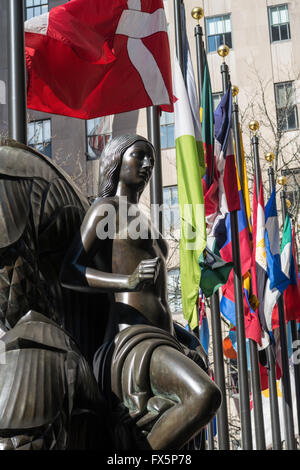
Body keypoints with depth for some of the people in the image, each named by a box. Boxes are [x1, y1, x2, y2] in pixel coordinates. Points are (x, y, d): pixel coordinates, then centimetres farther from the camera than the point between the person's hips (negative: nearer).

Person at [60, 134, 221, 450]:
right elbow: (68, 271, -8)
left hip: (161, 344, 10)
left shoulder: (143, 223, 30)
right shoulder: (105, 208, 5)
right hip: (133, 341, -10)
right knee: (206, 396, -32)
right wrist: (128, 281, -24)